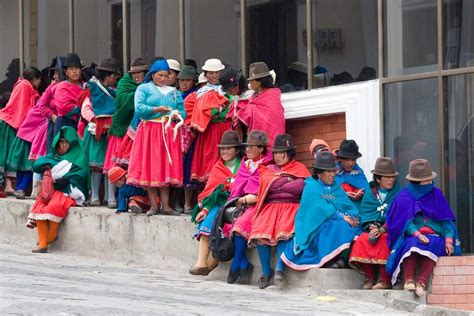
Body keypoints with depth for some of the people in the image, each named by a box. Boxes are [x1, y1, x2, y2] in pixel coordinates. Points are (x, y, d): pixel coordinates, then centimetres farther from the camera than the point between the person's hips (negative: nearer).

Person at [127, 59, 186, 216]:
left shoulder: (174, 92, 19)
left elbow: (183, 111, 11)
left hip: (169, 133, 3)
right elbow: (139, 108, -8)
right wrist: (157, 110, -19)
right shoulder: (144, 89, 7)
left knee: (167, 169, -1)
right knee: (150, 168, -6)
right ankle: (153, 205, -3)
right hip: (149, 131, -3)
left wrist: (177, 115, -11)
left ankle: (165, 206, -1)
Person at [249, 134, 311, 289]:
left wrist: (276, 184, 2)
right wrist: (288, 181, 1)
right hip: (270, 206, 2)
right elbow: (267, 183, 4)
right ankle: (266, 272, -18)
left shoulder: (299, 168, 13)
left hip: (291, 206, -2)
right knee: (260, 232, -27)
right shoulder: (268, 169, 24)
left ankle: (279, 269, -34)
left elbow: (300, 187, -5)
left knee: (284, 232, -34)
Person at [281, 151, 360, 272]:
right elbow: (322, 209, -14)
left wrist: (350, 217, -17)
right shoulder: (311, 187, -2)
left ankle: (340, 257, -24)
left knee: (352, 226, -24)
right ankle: (329, 261, -24)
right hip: (315, 229, -5)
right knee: (337, 226, -33)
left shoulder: (336, 188, 16)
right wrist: (341, 216, -21)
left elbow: (349, 207, 6)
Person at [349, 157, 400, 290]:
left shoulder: (398, 194, 4)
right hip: (373, 228, 3)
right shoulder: (370, 193, 12)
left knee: (384, 240, -33)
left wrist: (382, 229, -19)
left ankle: (385, 280, -29)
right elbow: (364, 214, 4)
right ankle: (369, 279, -19)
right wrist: (371, 228, -16)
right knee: (363, 240, -26)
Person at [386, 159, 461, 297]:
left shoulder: (436, 194, 13)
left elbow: (446, 220, 7)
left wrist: (448, 239, -10)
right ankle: (408, 280, -48)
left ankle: (422, 282, -47)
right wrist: (417, 234, -23)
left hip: (435, 237, 2)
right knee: (413, 243, -36)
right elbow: (405, 222, -4)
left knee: (434, 244, -34)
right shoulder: (404, 197, 6)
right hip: (411, 236, -1)